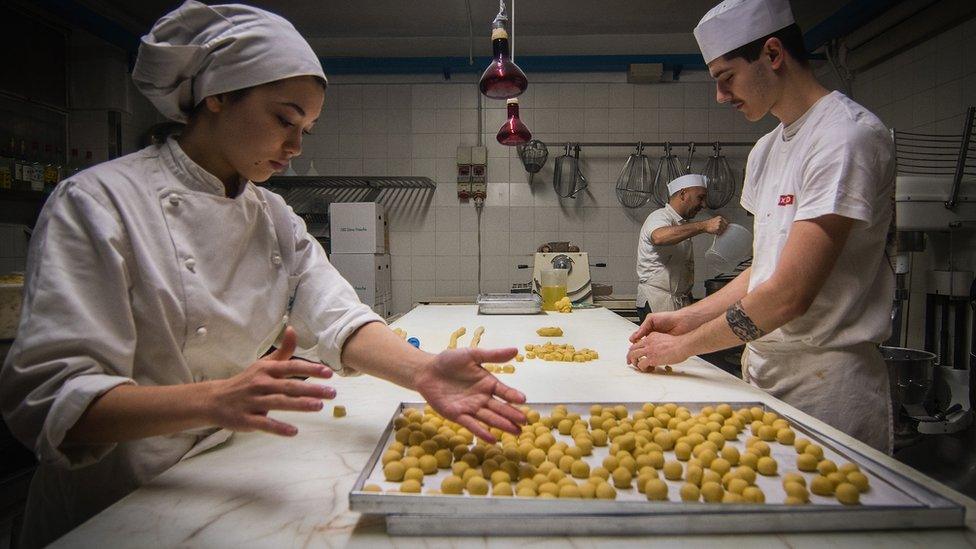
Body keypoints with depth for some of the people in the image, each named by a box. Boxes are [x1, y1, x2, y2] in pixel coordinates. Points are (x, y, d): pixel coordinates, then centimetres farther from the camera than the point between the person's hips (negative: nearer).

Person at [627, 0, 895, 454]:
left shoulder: (848, 136, -16)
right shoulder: (765, 151, 12)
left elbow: (790, 293, -22)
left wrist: (683, 347, -14)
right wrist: (689, 318, 4)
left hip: (826, 382, -7)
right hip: (763, 366, 8)